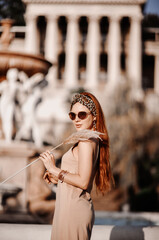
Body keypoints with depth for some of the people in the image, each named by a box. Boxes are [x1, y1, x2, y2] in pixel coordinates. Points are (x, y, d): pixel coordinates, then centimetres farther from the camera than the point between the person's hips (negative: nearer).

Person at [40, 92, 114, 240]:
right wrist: (57, 177, 13)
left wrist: (54, 170, -14)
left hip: (73, 210, -9)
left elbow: (83, 182, -21)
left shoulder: (86, 141, -15)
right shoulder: (94, 140, 12)